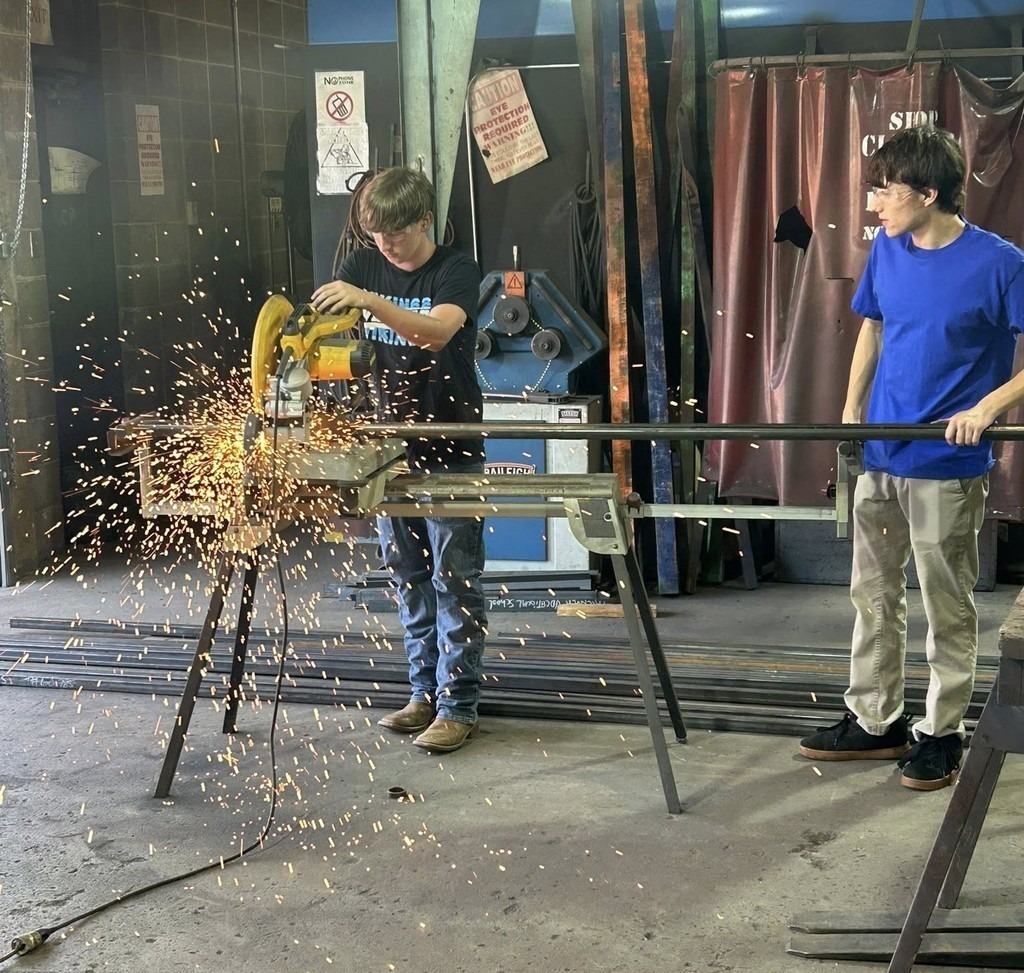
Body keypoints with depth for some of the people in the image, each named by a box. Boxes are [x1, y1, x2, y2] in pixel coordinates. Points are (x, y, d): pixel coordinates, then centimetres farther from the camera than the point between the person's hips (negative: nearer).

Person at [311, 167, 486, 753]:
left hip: (451, 451, -5)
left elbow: (437, 331, -28)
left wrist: (368, 301, -41)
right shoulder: (362, 267, 6)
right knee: (409, 577, 11)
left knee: (455, 579, -2)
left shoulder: (456, 271, -9)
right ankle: (425, 693, 22)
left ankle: (458, 706, 4)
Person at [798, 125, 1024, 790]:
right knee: (874, 594, 14)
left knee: (948, 606, 7)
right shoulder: (887, 249, 3)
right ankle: (875, 722, 28)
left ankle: (941, 734, 21)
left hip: (948, 465, -6)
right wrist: (851, 409, 8)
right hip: (879, 454, 6)